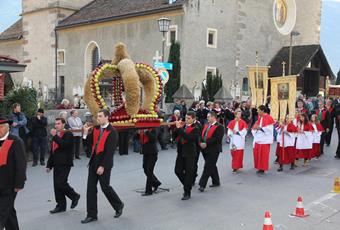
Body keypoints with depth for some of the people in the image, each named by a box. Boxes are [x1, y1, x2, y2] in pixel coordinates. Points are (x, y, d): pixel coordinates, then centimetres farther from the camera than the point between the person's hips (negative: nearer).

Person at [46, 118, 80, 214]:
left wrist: (55, 136, -20)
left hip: (65, 164, -8)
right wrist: (49, 165, 19)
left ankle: (74, 196, 10)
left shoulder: (68, 134, -6)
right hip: (56, 164, 8)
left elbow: (64, 145, -24)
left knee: (60, 183, -13)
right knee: (56, 184, 6)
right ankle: (61, 205, 16)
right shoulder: (55, 136, 17)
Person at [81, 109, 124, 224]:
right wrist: (85, 133, -6)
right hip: (93, 161, 7)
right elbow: (90, 143, 9)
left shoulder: (112, 132, -13)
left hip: (104, 163, -6)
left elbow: (110, 151, -17)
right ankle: (92, 215, 13)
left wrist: (103, 166, -19)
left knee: (105, 187, 3)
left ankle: (118, 205, 28)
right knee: (91, 188, 5)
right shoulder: (96, 129, 7)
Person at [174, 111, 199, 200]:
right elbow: (175, 136, 6)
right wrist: (177, 128, -9)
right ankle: (187, 185, 31)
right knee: (178, 171, 9)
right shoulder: (182, 126, 9)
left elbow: (188, 137, -26)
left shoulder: (195, 129, -10)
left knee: (188, 173, 0)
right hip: (180, 152, 6)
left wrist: (179, 128, -25)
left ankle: (187, 192, 9)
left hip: (189, 153, -6)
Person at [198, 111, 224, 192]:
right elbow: (202, 135, 14)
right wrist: (201, 143, -7)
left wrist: (206, 144, -23)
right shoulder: (206, 125, 14)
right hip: (205, 149, 8)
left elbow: (217, 138, -20)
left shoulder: (219, 127, -11)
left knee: (208, 167, -9)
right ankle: (216, 182, 31)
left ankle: (202, 185, -9)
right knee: (212, 166, 17)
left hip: (213, 150, -8)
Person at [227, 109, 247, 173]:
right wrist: (230, 134, -17)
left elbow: (244, 132, -6)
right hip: (233, 140, 2)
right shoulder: (232, 122, 5)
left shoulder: (243, 122, -1)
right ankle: (234, 166, 19)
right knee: (233, 154, 6)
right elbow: (229, 131, 4)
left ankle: (236, 167, 2)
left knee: (239, 154, -3)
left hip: (240, 141, -2)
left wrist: (237, 132, -15)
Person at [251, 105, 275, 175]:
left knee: (264, 154, -2)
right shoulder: (259, 117, 11)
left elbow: (269, 129, -18)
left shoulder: (269, 118, -13)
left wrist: (260, 128, -19)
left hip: (265, 140, -8)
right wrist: (255, 127, -1)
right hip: (258, 138, 8)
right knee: (257, 153, 8)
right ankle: (259, 168, 20)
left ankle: (263, 169, 7)